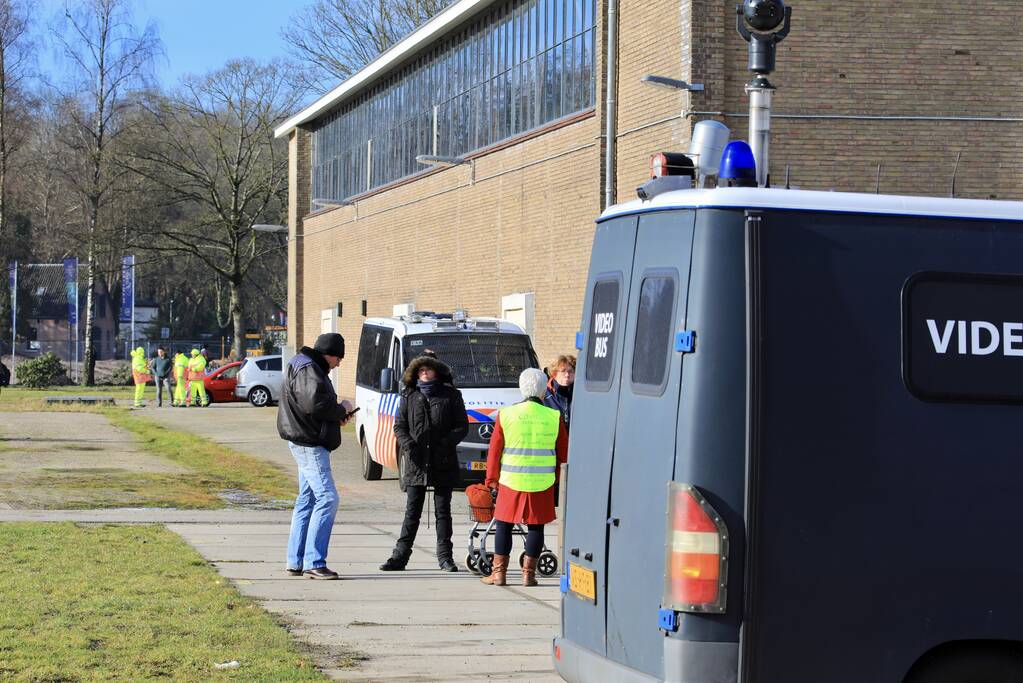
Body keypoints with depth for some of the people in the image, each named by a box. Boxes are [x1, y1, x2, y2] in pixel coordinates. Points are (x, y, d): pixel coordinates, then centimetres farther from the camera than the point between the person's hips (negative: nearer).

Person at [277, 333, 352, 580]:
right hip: (309, 444, -11)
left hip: (307, 444, 11)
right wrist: (341, 409, -9)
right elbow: (316, 404, -25)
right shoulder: (307, 370, -14)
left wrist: (337, 416, 10)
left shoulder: (311, 368, 21)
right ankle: (314, 562, -15)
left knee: (307, 500, 13)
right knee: (327, 498, -13)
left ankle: (295, 562, 16)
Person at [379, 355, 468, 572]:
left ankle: (445, 556, 9)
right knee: (412, 511, 2)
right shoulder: (409, 396, 10)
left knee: (443, 510, 5)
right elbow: (399, 426, 9)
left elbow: (462, 426, 3)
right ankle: (400, 556, 3)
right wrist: (407, 443, -10)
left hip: (443, 464, -1)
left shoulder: (450, 395, 5)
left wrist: (446, 443, -14)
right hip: (416, 463, 1)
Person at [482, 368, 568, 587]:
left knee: (503, 524, 10)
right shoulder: (554, 417, -2)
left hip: (511, 480, 0)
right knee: (536, 526, 9)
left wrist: (492, 478, 11)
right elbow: (563, 453, 5)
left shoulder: (506, 415, -3)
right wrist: (560, 479, 18)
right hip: (543, 483, 0)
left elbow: (495, 451, 1)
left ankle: (499, 572, 11)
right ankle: (528, 573, 10)